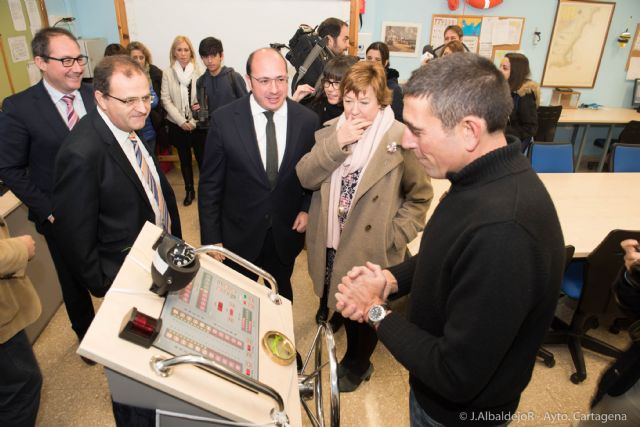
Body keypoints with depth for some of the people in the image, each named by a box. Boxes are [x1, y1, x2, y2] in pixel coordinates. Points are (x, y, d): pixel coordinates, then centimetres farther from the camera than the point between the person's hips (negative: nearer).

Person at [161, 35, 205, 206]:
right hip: (178, 125, 2)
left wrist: (193, 122, -12)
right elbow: (166, 100, -2)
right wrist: (182, 122, -10)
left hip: (198, 124, -2)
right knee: (184, 159, 13)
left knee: (202, 157, 1)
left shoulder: (200, 71, -7)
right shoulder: (167, 73, 0)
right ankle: (189, 190, 26)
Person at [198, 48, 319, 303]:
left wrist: (307, 209, -6)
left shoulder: (308, 120, -9)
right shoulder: (224, 119, -13)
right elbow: (210, 184, -8)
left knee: (281, 296, 24)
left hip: (286, 233, 2)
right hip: (238, 234, -1)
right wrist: (211, 239, -8)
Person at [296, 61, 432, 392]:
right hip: (329, 246, 4)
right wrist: (336, 144, -19)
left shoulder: (400, 138, -14)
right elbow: (305, 177, -8)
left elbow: (420, 195, -7)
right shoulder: (331, 132, 1)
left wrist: (393, 235, -13)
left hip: (369, 250, -4)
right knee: (331, 302, 21)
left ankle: (356, 364, 47)